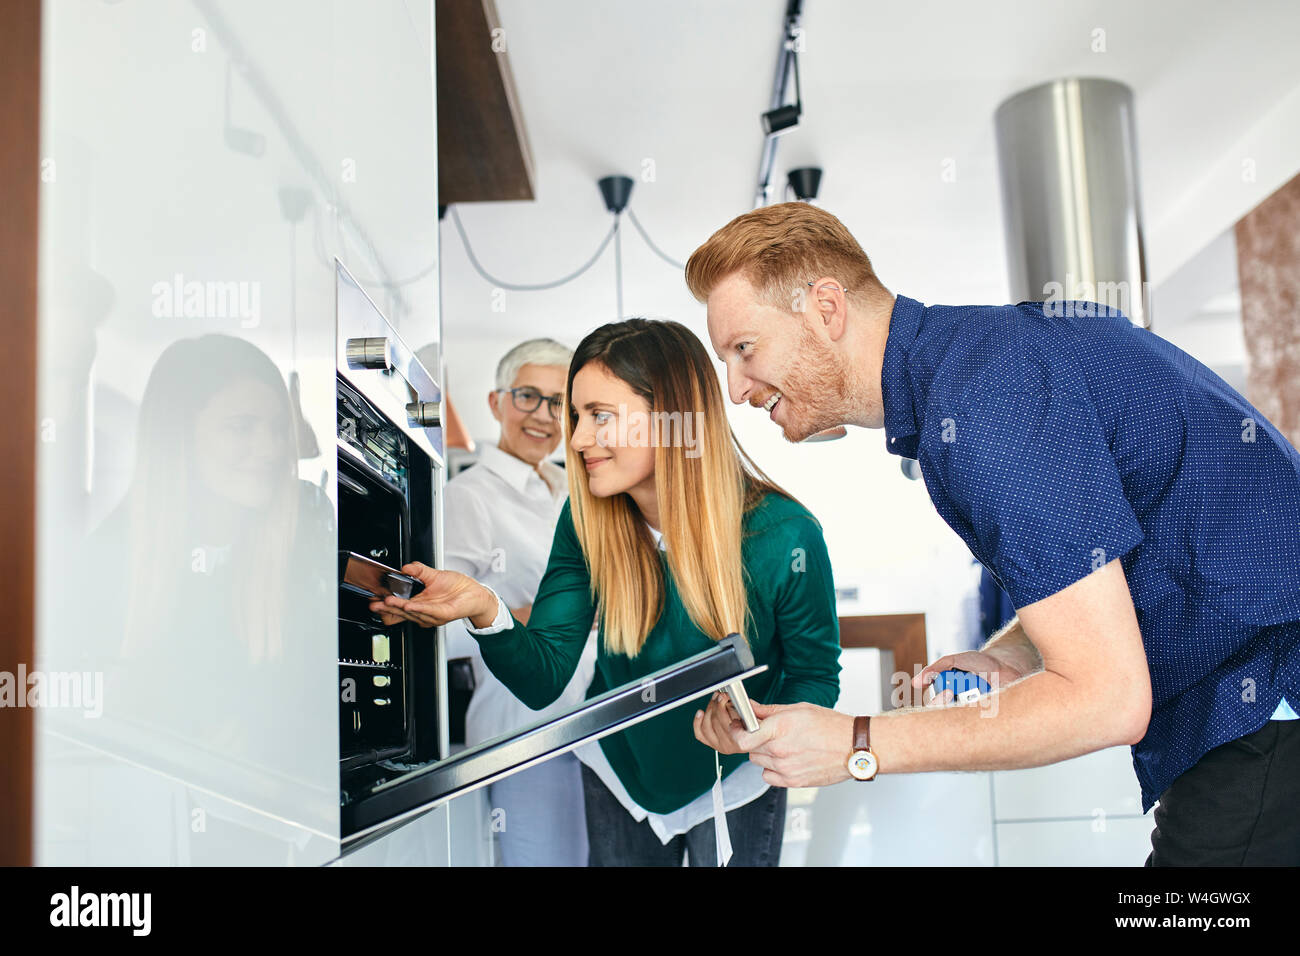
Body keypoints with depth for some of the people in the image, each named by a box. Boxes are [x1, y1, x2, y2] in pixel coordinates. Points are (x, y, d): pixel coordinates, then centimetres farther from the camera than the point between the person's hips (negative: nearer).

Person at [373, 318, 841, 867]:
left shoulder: (785, 539, -27)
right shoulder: (587, 522, -17)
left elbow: (815, 677, -13)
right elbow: (543, 681, -19)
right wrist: (486, 612, -39)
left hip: (735, 784, -2)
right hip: (617, 775, 3)